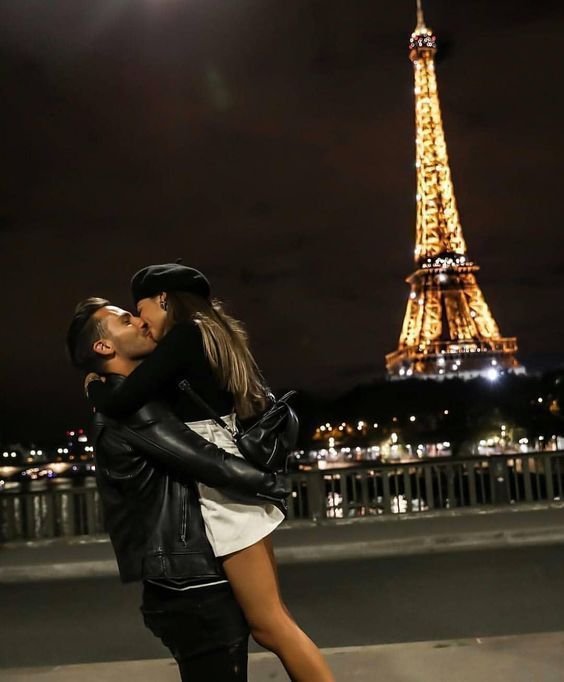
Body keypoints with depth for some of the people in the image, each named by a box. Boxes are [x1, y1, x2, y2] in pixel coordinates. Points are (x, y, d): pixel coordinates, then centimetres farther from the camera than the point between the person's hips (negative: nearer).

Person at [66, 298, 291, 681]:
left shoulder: (149, 400, 19)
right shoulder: (126, 406, -14)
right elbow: (208, 463, -21)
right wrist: (274, 484, -4)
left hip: (200, 585, 10)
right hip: (194, 591, -10)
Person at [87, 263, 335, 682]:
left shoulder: (185, 334, -10)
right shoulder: (213, 335, 17)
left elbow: (120, 403, -16)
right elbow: (264, 405, 25)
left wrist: (94, 384, 4)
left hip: (221, 486, -10)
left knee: (269, 624, -4)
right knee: (273, 619, 12)